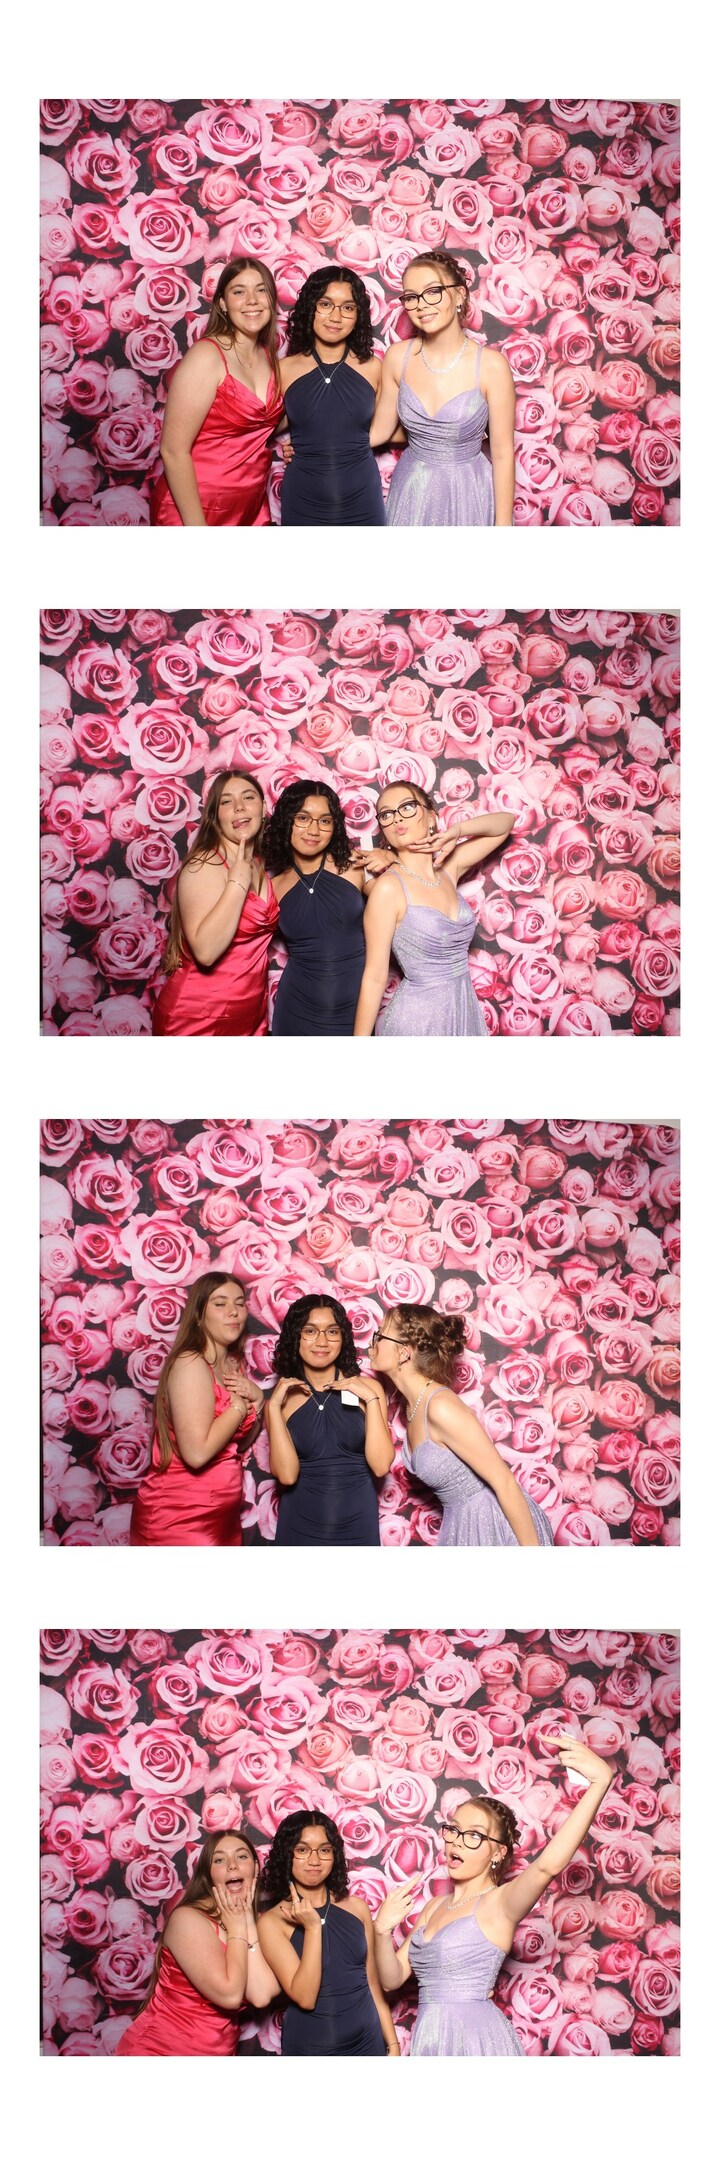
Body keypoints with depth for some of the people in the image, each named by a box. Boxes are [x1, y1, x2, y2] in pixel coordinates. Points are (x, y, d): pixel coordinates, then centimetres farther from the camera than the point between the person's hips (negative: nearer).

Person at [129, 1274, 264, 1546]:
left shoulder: (234, 1364, 9)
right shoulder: (190, 1364, -17)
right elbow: (197, 1452, -27)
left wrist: (257, 1399, -1)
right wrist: (240, 1404, -14)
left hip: (222, 1518, 9)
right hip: (177, 1520, -8)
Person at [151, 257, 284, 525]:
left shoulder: (267, 356, 5)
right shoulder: (206, 356, -15)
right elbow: (173, 450, -19)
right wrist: (197, 530, -22)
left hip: (251, 511, 7)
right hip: (193, 512, -7)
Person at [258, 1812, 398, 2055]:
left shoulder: (357, 1908, 0)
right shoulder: (272, 1921, -10)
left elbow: (372, 1983, 7)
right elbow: (305, 1998, -17)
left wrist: (392, 2043, 7)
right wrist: (312, 1928, -22)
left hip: (368, 2042, 3)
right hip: (311, 2049, -3)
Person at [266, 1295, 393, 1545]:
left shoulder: (366, 1388, -3)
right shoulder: (283, 1398, -2)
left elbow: (381, 1466, -11)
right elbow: (286, 1474, -13)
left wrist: (371, 1400, -15)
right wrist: (274, 1407, -16)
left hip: (357, 1525, 0)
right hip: (300, 1527, 0)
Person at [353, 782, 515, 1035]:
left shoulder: (448, 868, 2)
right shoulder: (389, 887, -15)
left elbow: (505, 822, 13)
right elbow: (374, 978, -13)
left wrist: (458, 831, -7)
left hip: (465, 1013, 6)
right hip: (416, 1020, -6)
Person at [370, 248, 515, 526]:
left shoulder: (491, 365, -15)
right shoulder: (397, 357, -6)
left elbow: (503, 455, -11)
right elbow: (380, 431, 6)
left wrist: (503, 527, -9)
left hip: (467, 494, -3)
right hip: (411, 494, 3)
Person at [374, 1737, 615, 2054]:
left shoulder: (498, 1903, -10)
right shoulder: (435, 1906, 12)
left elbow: (548, 1864, -31)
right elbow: (393, 1978, 12)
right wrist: (383, 1930, -9)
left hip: (477, 2036, -7)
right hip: (428, 2037, 7)